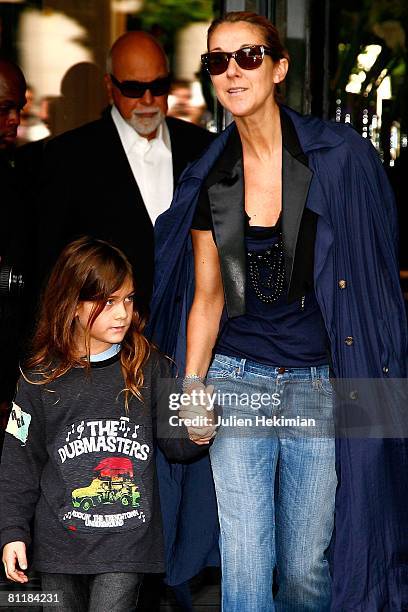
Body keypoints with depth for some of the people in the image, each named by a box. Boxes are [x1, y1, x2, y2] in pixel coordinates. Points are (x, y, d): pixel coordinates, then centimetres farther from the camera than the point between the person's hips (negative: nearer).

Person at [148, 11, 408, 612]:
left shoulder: (340, 155, -6)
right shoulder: (209, 179, 5)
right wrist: (192, 386, -2)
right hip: (237, 380, 2)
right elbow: (208, 294, 10)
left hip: (320, 381, -2)